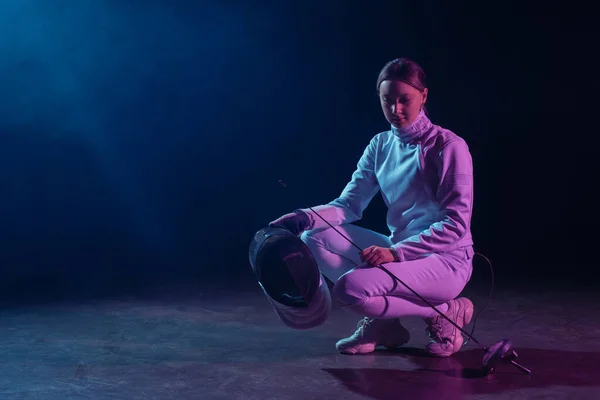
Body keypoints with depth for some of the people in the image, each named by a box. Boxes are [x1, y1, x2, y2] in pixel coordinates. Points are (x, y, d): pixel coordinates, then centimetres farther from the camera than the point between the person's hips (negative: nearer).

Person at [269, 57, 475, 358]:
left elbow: (455, 225, -18)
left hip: (446, 259, -7)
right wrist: (306, 217, -19)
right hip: (398, 252, 7)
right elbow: (349, 204, 1)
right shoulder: (381, 145, 6)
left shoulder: (449, 147, -13)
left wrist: (396, 252, -29)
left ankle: (443, 314, -5)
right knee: (314, 237, -9)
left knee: (350, 288, -29)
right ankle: (380, 321, -1)